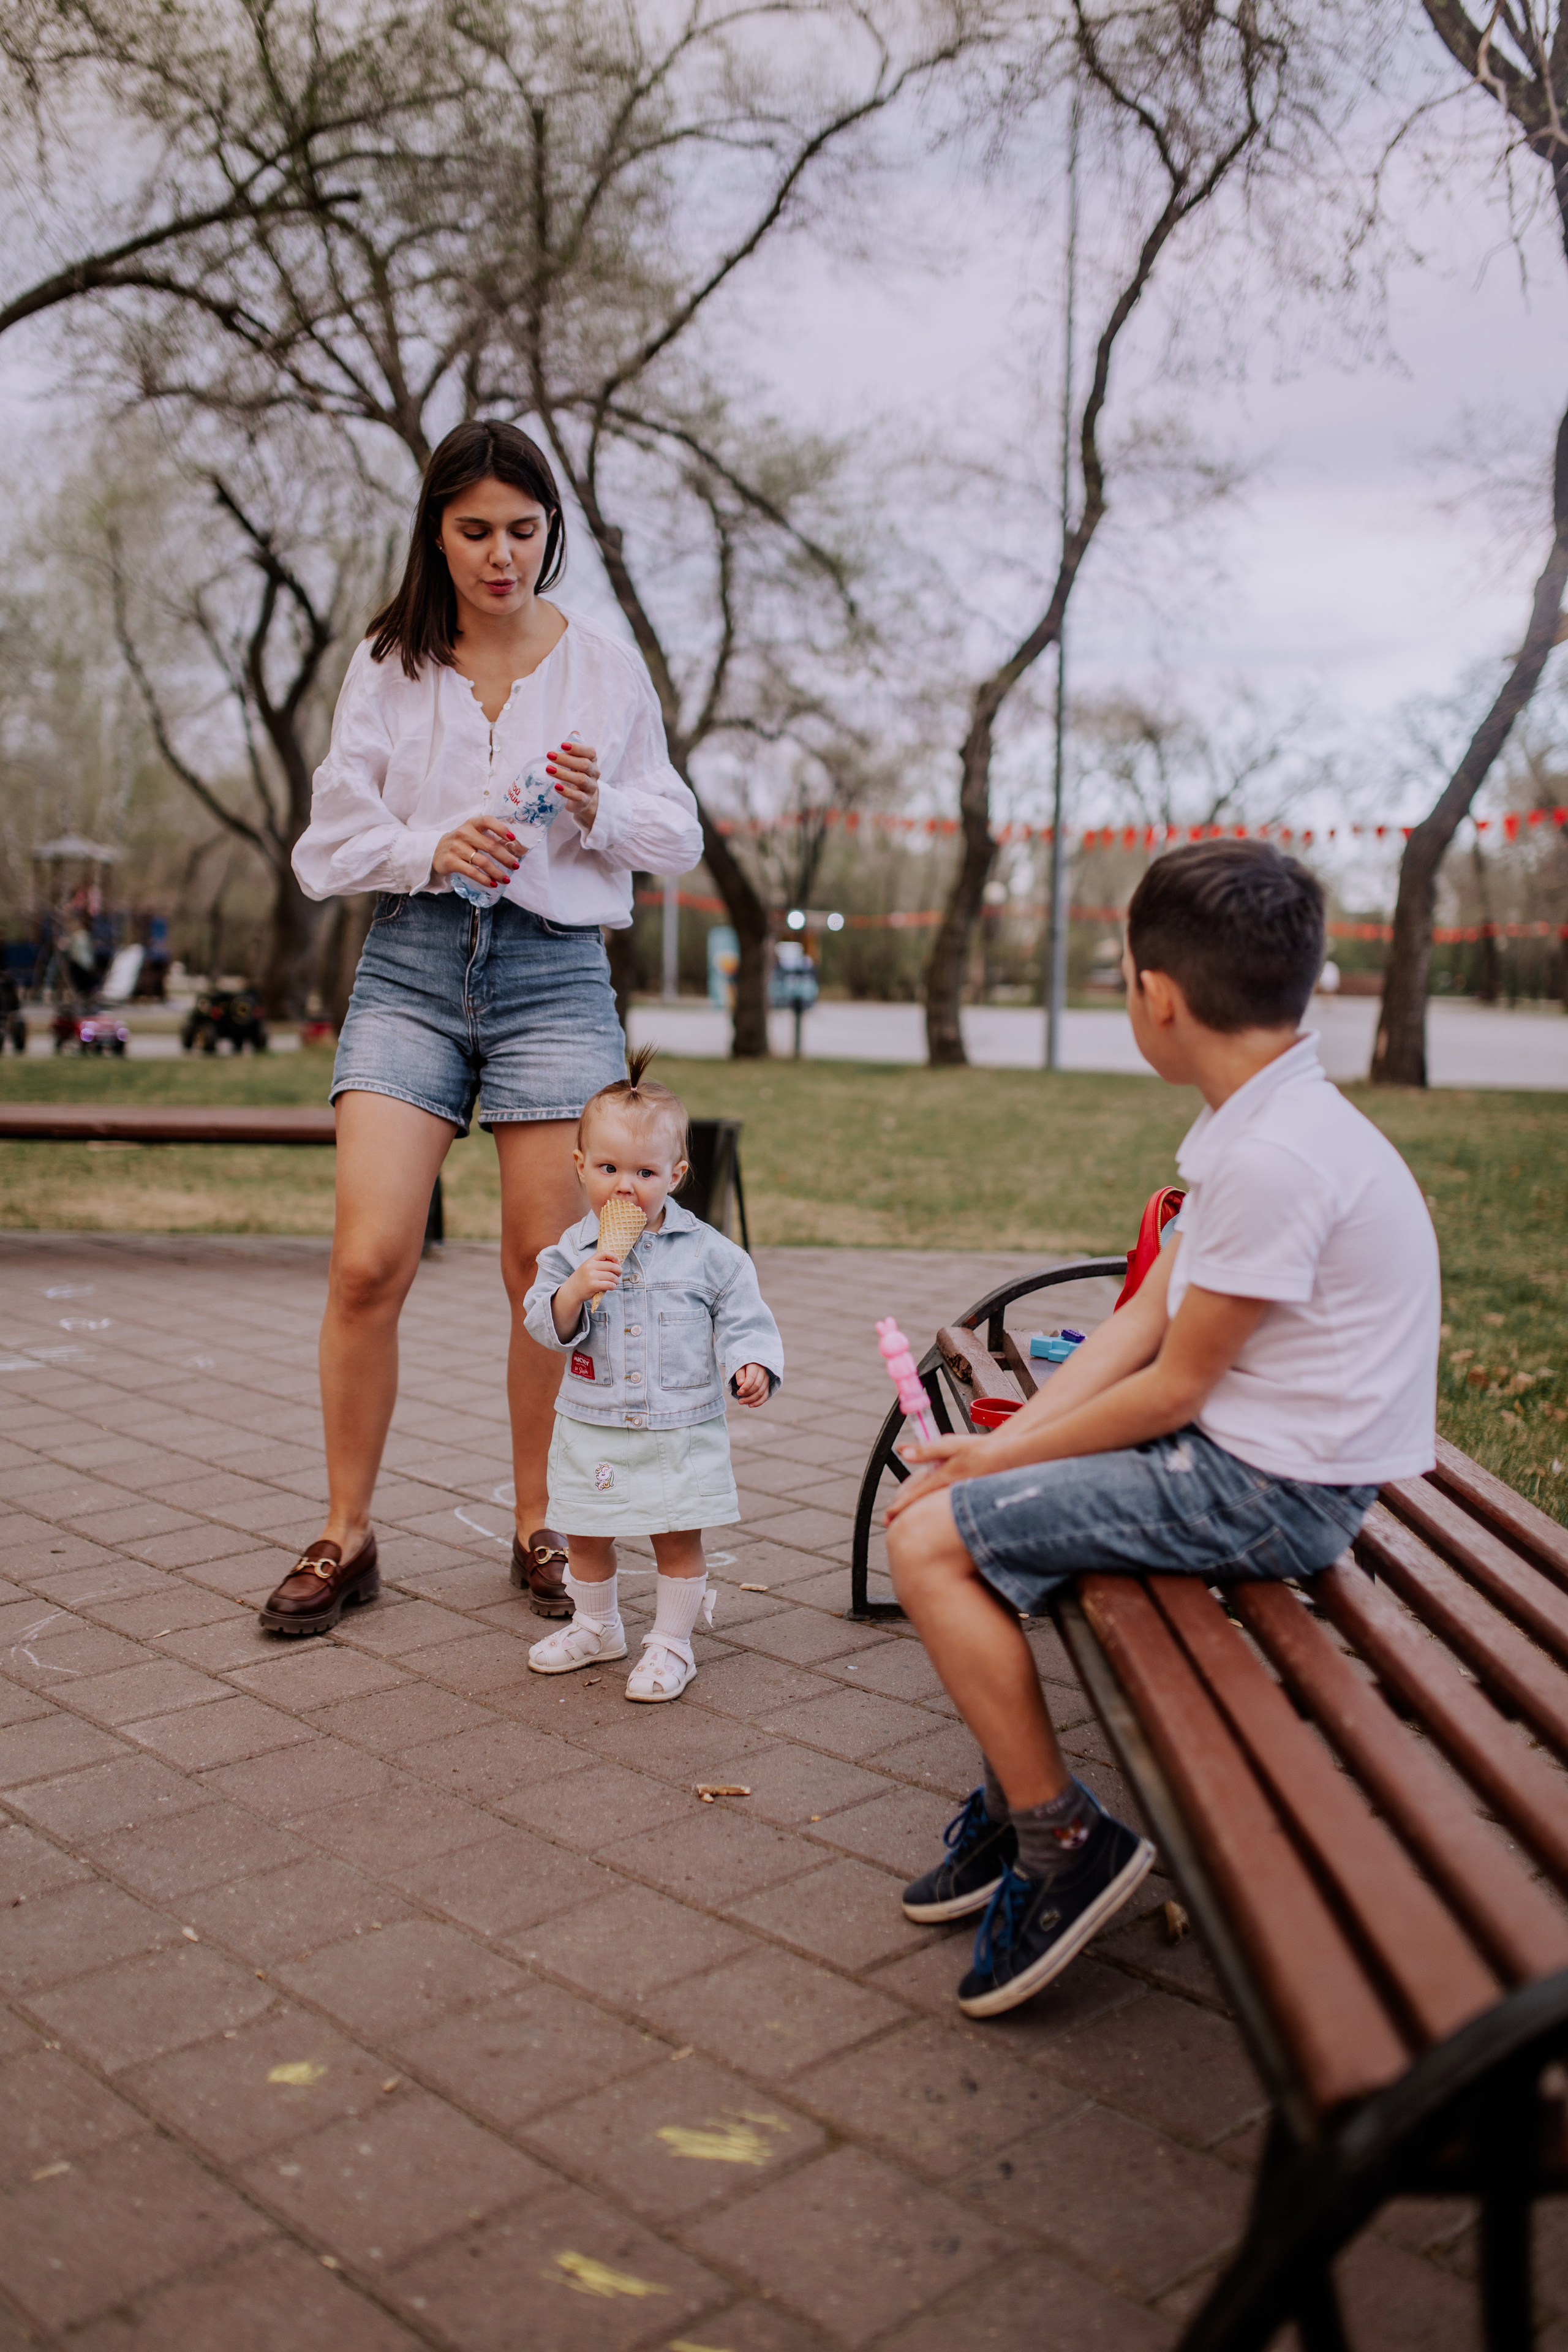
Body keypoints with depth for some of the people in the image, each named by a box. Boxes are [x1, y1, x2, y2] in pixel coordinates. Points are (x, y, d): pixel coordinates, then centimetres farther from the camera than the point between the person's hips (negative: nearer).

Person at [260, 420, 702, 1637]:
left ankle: (540, 1528, 17)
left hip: (556, 971, 0)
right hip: (412, 964, 0)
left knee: (547, 1270, 0)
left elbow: (681, 838, 9)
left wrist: (601, 811, -11)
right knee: (370, 1261, -9)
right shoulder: (388, 664, 7)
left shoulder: (605, 664, 7)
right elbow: (327, 846, 6)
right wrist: (431, 849, -13)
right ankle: (347, 1538, 7)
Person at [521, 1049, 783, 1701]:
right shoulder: (572, 1252, -3)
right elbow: (546, 1327, -7)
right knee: (586, 1536, 15)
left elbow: (743, 1319, -2)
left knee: (679, 1540, 4)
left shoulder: (708, 1252, -6)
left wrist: (753, 1366, -20)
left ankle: (671, 1642, 22)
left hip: (682, 1431, -2)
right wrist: (576, 1289, -25)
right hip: (593, 1431, 2)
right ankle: (596, 1627, 38)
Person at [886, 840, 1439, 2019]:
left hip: (1265, 1492, -10)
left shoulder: (1275, 1157, -25)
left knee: (930, 1540, -12)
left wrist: (1000, 1457, -7)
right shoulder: (1257, 1124, 8)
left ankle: (1067, 1838, 0)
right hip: (1238, 1455, 10)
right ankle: (1018, 1792, 22)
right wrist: (997, 1448, -1)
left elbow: (1176, 1388, -20)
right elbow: (1140, 1320, 6)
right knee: (961, 1505, 13)